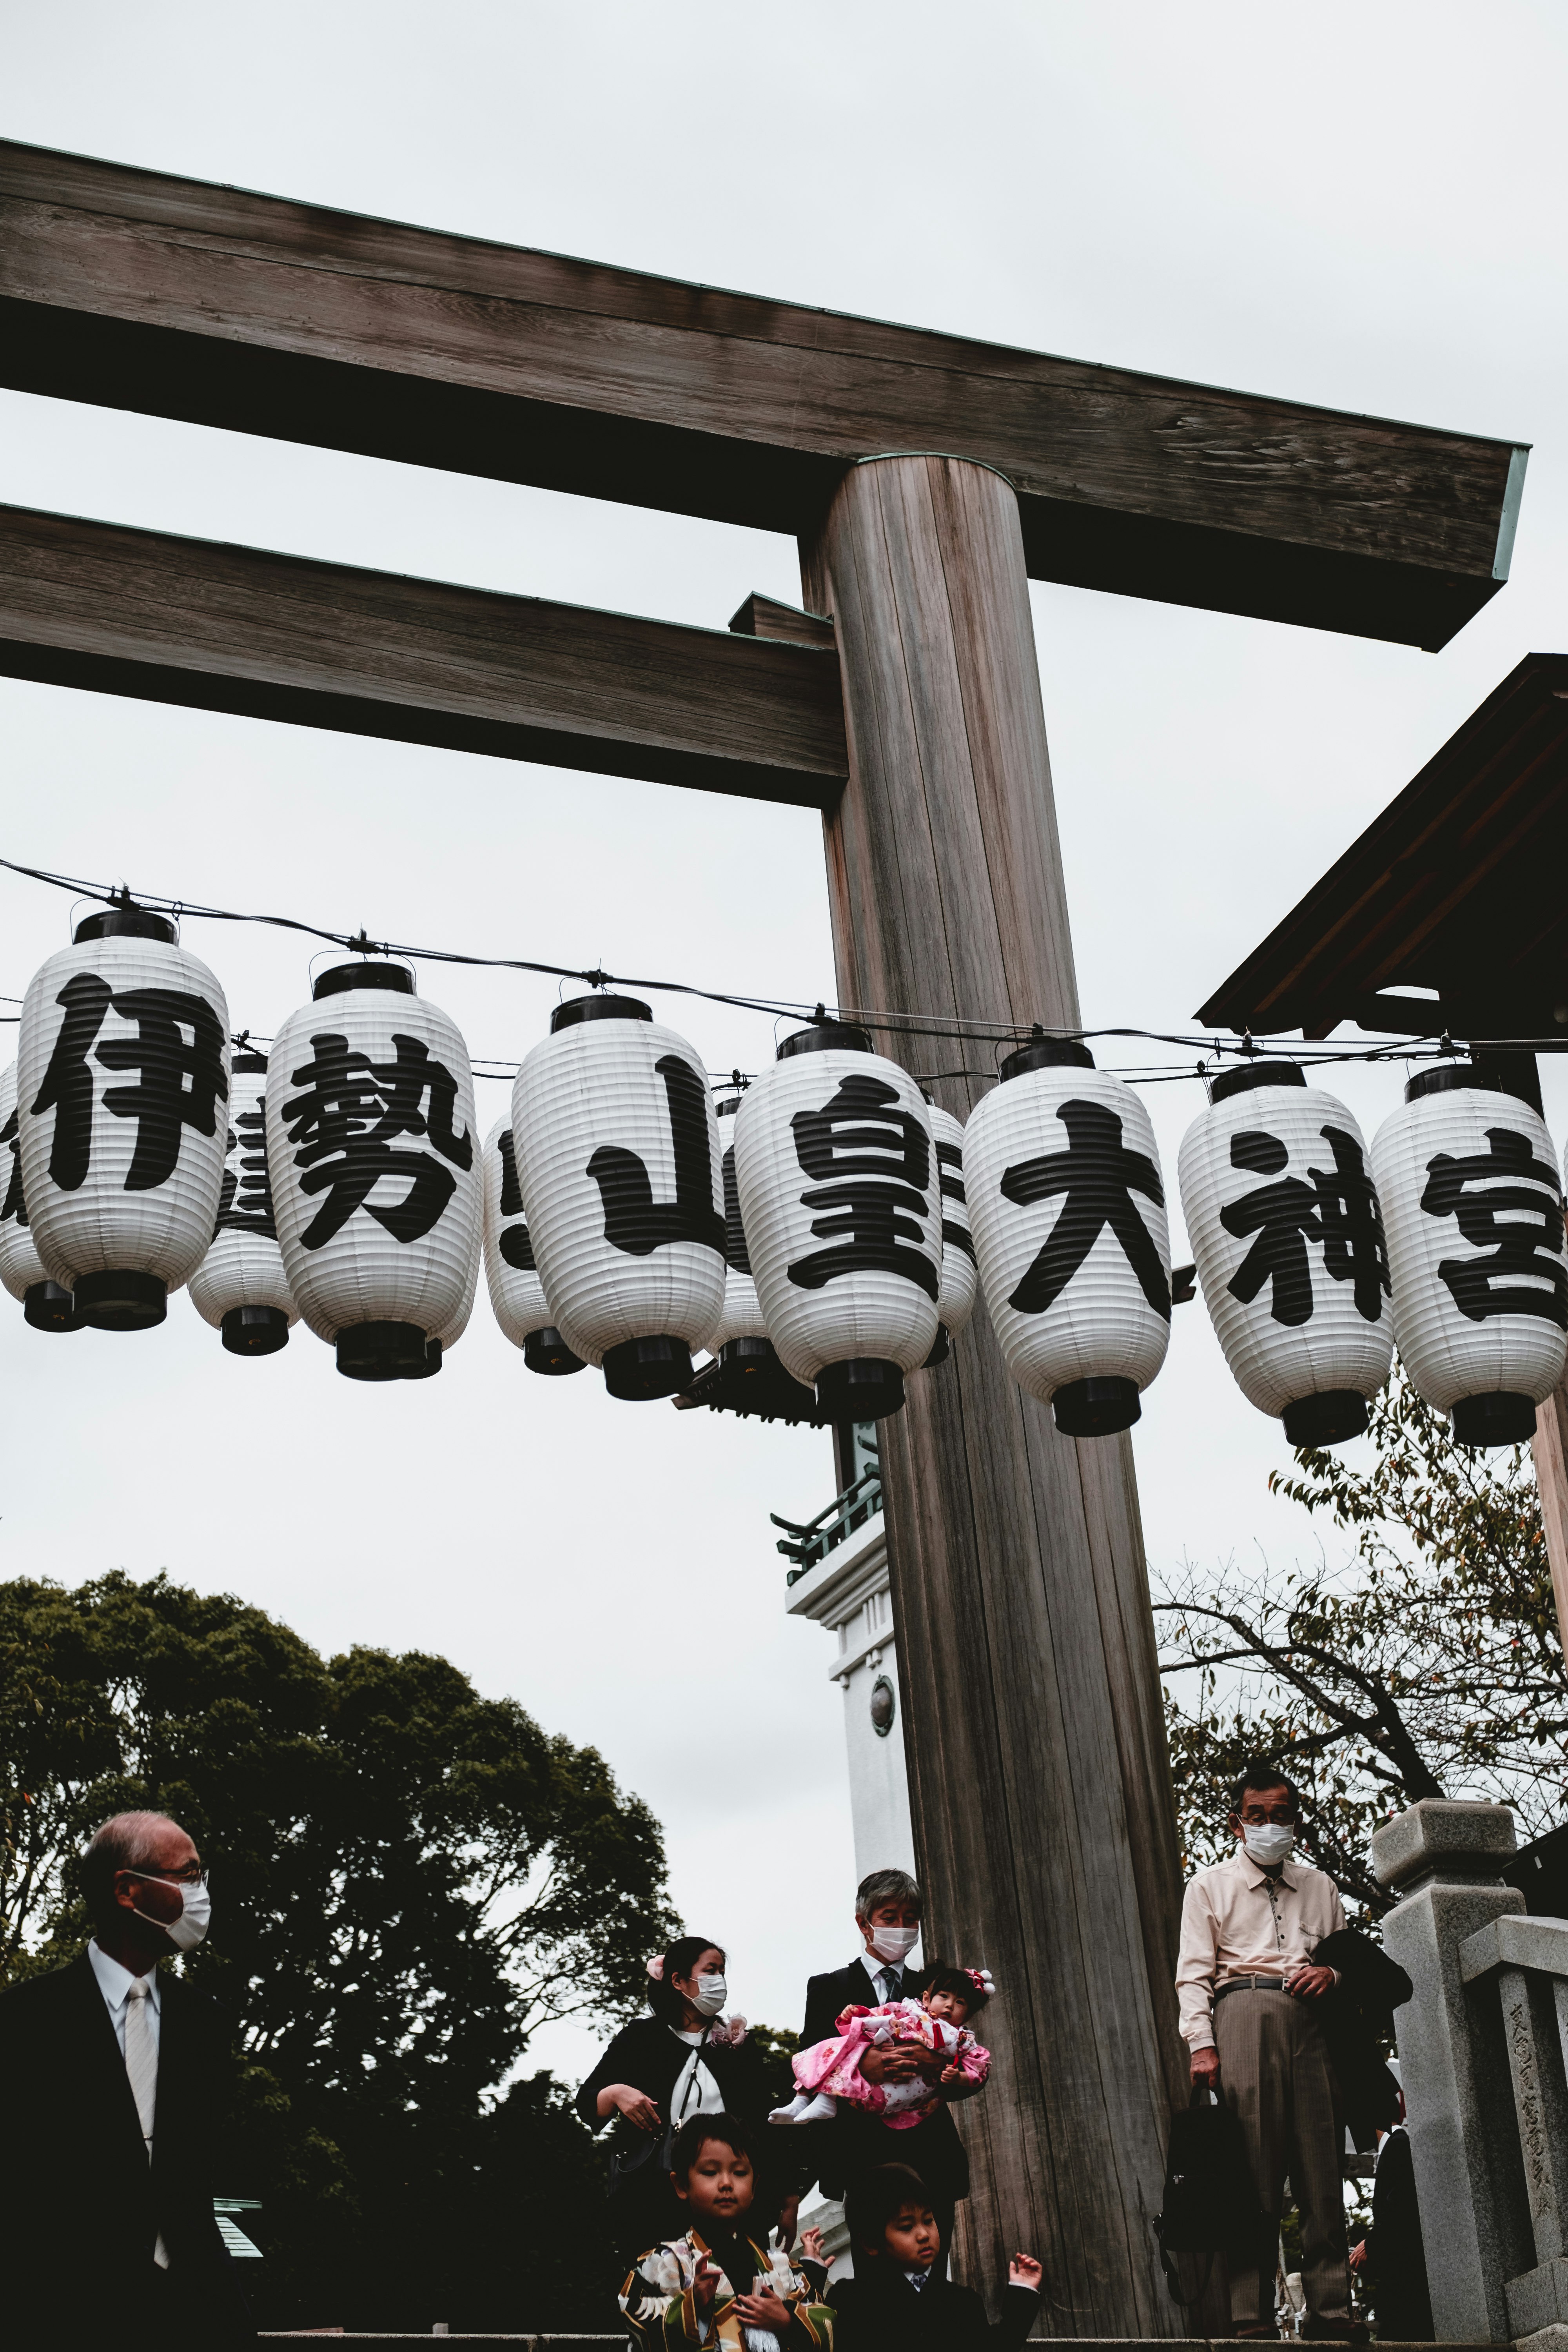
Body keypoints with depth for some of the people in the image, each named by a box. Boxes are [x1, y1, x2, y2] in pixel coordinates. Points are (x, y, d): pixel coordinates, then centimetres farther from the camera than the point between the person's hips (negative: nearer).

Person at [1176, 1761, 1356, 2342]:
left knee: (1321, 2164, -6)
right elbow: (1193, 1973, 7)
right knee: (1253, 2166, -12)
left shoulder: (1320, 1887, 26)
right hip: (1245, 2012, -3)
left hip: (1312, 2021, 3)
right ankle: (1252, 2315, -15)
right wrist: (1202, 2044, -7)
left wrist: (1333, 1973, 1)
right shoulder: (1211, 1885, 16)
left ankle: (1330, 2309, -7)